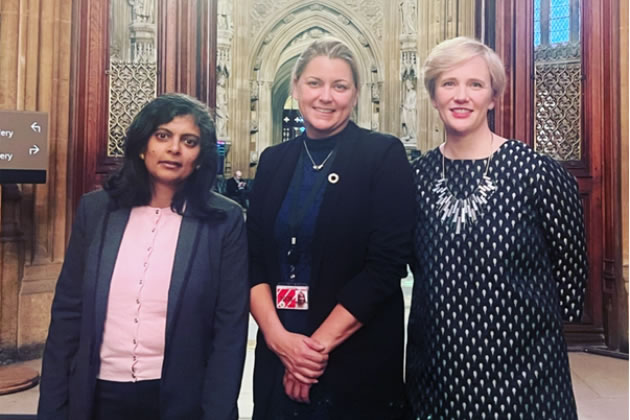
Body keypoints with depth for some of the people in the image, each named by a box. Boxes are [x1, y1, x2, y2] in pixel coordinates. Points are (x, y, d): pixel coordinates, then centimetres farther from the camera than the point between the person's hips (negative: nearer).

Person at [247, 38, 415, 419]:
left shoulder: (384, 155, -7)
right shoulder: (274, 161, 5)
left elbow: (387, 264, -13)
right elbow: (254, 260, 2)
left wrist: (319, 344, -13)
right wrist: (278, 336, -11)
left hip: (357, 362, -3)